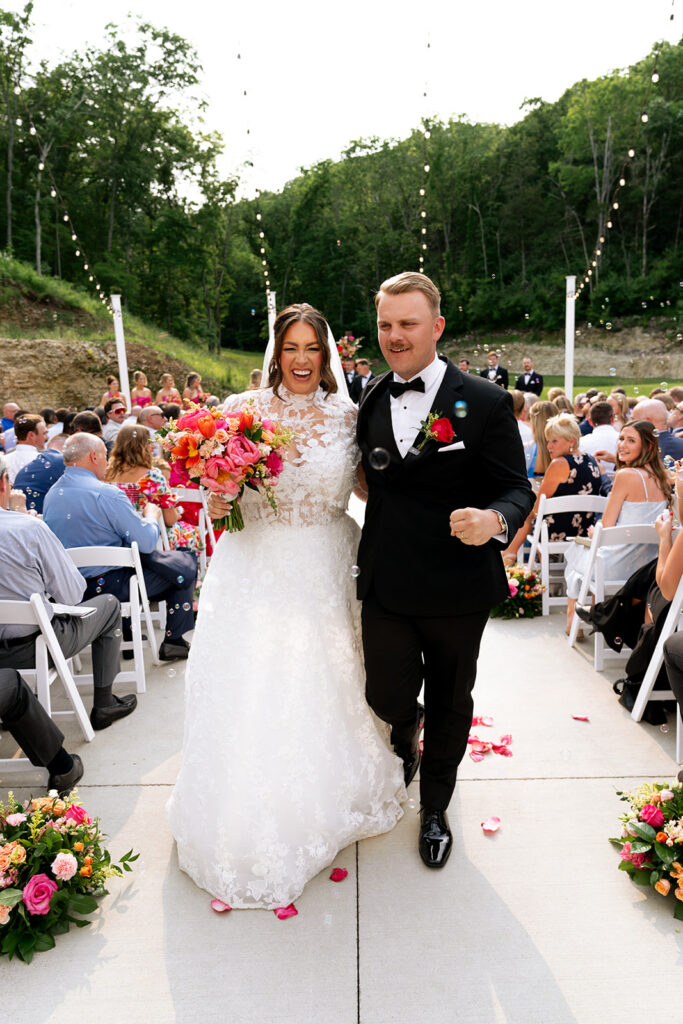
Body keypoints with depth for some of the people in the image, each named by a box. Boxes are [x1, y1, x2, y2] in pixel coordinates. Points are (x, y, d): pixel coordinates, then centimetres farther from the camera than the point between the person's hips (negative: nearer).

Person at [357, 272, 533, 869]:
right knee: (387, 696, 5)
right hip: (385, 584, 2)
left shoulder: (486, 403, -10)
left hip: (457, 588, -2)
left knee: (449, 703, 15)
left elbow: (518, 489, -10)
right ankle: (406, 732, 46)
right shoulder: (372, 400, 3)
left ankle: (435, 808, 43)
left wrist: (495, 519, -32)